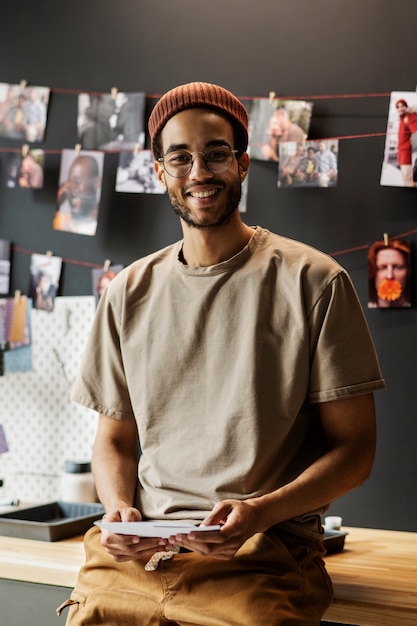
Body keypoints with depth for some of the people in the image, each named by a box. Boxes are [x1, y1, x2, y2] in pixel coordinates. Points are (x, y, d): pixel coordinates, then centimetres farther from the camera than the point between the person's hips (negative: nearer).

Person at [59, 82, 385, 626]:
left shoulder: (313, 282, 1)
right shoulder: (129, 293, 13)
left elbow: (354, 447, 0)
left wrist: (259, 512, -15)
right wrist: (120, 511, -3)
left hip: (266, 554, -3)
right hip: (136, 556, 3)